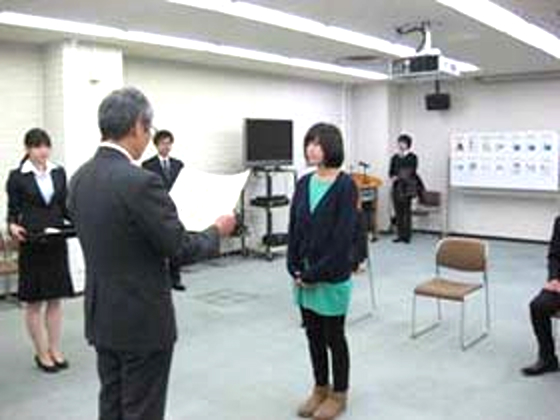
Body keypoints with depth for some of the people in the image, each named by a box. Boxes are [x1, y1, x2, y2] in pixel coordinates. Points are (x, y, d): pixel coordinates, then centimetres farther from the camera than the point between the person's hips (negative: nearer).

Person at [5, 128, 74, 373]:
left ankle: (55, 350, 20)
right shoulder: (17, 176, -4)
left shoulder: (59, 173, 6)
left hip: (57, 242, 4)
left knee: (56, 299, 9)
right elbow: (12, 211, -3)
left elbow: (66, 207, 9)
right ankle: (41, 353, 17)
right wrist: (13, 226, -24)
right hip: (32, 244, -3)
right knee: (34, 301, 5)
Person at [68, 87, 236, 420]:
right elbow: (181, 250, -19)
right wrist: (217, 231, 0)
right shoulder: (140, 182, -24)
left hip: (102, 316, 8)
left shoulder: (80, 178, 2)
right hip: (142, 320, -8)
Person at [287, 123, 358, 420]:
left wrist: (316, 273, -16)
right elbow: (294, 228, 7)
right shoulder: (304, 183, 5)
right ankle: (320, 388, 32)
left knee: (333, 336, 8)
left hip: (332, 276, -6)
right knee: (313, 334, 15)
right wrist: (295, 269, -2)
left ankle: (339, 394, 26)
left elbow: (344, 236, -17)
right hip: (304, 275, 6)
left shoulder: (345, 185, -13)